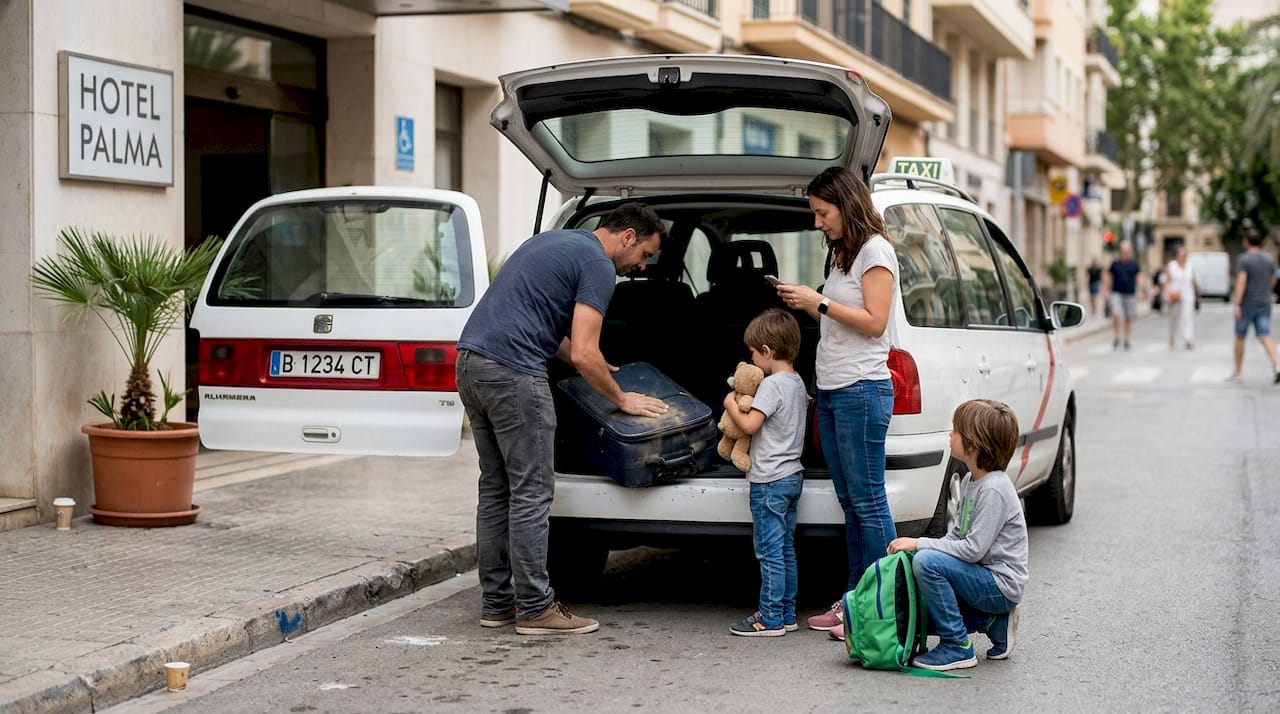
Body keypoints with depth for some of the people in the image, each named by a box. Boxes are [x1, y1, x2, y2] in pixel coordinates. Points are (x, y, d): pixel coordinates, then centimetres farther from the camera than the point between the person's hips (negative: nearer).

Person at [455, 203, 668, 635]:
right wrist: (621, 399, 4)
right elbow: (584, 354, -11)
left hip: (471, 361, 10)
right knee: (531, 492, -3)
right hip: (512, 372, -10)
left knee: (496, 488, 14)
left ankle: (496, 603, 17)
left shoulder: (556, 242, 24)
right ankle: (535, 609, 1)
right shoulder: (598, 265, -5)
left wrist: (597, 368, 36)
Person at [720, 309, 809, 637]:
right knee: (785, 549, 13)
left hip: (770, 480, -9)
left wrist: (730, 404, -3)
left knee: (769, 551, -5)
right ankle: (786, 613, 17)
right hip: (792, 475, 9)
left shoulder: (771, 385, -17)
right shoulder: (798, 383, 11)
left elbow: (749, 424, -21)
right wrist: (742, 401, 14)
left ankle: (771, 618, -3)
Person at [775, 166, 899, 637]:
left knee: (868, 503, -7)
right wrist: (806, 304, 6)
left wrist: (820, 302, -11)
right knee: (849, 503, 9)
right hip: (830, 390, 9)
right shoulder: (842, 253, 20)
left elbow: (874, 322, -14)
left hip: (861, 391, -9)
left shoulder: (875, 250, -7)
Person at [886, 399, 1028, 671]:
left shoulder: (994, 489, -21)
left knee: (926, 562, -27)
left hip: (1001, 583, -10)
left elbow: (974, 549, -24)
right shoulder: (970, 481, 8)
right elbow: (956, 535, 14)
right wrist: (919, 545, -2)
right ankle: (992, 622, 12)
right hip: (984, 577, 10)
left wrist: (920, 544, -19)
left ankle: (957, 646, -16)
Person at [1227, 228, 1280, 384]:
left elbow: (1241, 281, -21)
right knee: (1265, 337, -5)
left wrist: (1236, 305, -25)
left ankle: (1237, 373, 20)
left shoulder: (1243, 259, -11)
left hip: (1247, 305, -4)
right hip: (1264, 304, 4)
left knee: (1240, 337, 12)